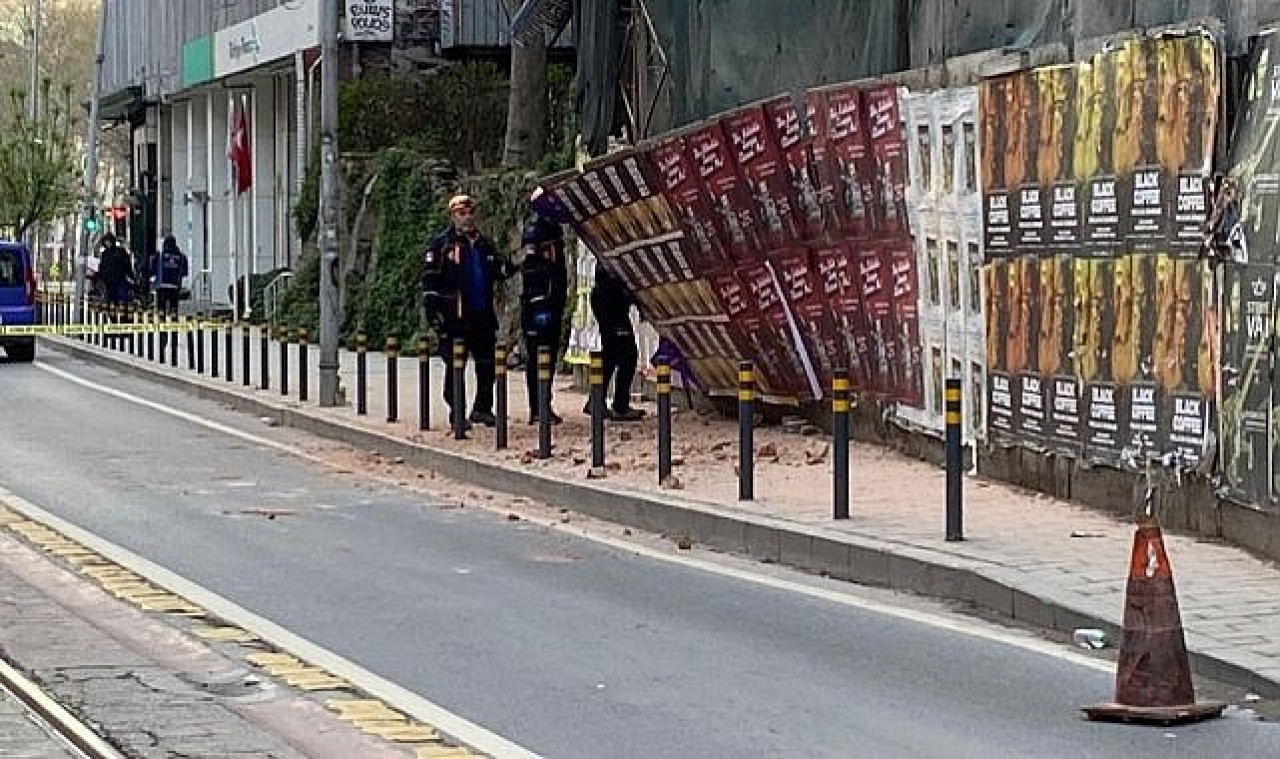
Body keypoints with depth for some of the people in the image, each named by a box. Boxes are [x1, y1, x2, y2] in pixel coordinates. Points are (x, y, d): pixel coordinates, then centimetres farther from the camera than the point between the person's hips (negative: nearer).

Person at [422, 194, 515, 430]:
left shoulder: (484, 244, 16)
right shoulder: (441, 244, -2)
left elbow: (497, 271, 23)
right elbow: (430, 280, -6)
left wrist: (509, 266, 1)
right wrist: (433, 310, -14)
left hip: (482, 315, 5)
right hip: (455, 317, -5)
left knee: (487, 365, 7)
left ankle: (483, 408, 19)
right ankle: (457, 412, 4)